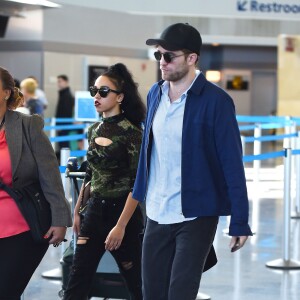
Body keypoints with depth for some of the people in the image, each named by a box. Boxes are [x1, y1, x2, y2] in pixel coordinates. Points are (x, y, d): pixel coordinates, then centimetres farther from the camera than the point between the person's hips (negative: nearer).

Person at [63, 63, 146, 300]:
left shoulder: (130, 132, -12)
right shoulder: (94, 130, 9)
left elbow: (137, 184, -16)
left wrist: (121, 226, -21)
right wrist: (78, 211, 17)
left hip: (121, 211, -6)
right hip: (94, 210, 6)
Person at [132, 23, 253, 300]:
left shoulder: (215, 101, -12)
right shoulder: (155, 94, 6)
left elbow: (232, 163, -11)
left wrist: (240, 222, -12)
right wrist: (140, 197, 13)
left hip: (195, 217, -6)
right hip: (156, 215, 6)